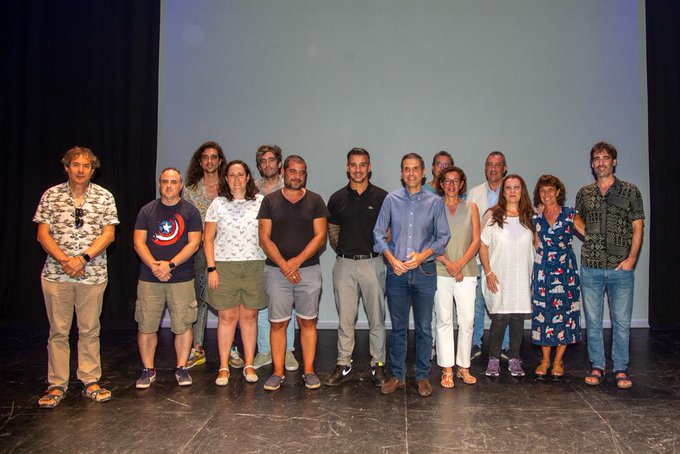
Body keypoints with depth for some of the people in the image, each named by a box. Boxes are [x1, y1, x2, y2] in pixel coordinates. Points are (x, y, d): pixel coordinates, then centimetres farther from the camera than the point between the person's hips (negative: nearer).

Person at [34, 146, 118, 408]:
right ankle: (57, 385, 17)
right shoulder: (51, 196, 4)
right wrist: (65, 260, -13)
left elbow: (108, 234, -3)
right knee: (58, 331, 6)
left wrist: (83, 258, -15)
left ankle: (91, 382, 18)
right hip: (56, 274, 0)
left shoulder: (104, 197, 3)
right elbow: (43, 234, 0)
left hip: (93, 275, 0)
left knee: (90, 330, 8)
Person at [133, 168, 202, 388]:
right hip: (149, 279, 2)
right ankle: (148, 370, 17)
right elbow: (139, 242, 3)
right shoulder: (147, 210, 9)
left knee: (183, 325, 1)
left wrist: (170, 264, -14)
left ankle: (181, 368, 15)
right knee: (146, 326, 3)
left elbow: (194, 243, -4)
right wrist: (154, 266, -12)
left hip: (182, 279, -1)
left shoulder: (190, 211, 4)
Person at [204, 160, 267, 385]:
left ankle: (249, 365, 16)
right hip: (224, 266, 0)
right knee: (227, 316, 3)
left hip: (254, 266, 1)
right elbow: (208, 239, 4)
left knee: (249, 316, 6)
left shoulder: (260, 202, 5)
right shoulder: (218, 204, 4)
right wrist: (211, 268, -4)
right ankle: (224, 367, 12)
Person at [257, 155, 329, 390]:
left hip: (308, 269, 0)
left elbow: (320, 236, -2)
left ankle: (309, 371, 14)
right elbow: (264, 238, 0)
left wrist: (297, 261, -12)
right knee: (278, 323, 3)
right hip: (276, 271, 0)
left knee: (308, 321, 5)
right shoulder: (270, 201, 6)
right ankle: (278, 372, 13)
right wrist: (283, 265, -11)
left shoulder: (315, 201, 5)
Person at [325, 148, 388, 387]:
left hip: (372, 262, -1)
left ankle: (377, 365, 18)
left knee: (376, 318, 6)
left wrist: (381, 251, 3)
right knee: (345, 318, 8)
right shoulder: (337, 198, 5)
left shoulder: (382, 197, 0)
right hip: (344, 264, 2)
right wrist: (342, 250, 9)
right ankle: (344, 365, 18)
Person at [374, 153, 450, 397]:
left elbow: (443, 236, 3)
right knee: (398, 327, 10)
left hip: (424, 272, 0)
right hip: (396, 272, 1)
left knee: (424, 328, 7)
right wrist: (391, 258, -9)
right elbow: (379, 233, 5)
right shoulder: (391, 200, 3)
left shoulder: (435, 202, 2)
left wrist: (423, 255, -12)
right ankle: (397, 376, 22)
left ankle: (423, 376, 21)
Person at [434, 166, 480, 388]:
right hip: (441, 271, -1)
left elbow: (476, 240, 4)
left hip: (467, 271, 1)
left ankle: (464, 367, 14)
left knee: (467, 320, 0)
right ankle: (447, 369, 9)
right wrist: (447, 263, -10)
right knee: (444, 320, 1)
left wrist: (460, 263, -8)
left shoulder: (471, 207, 11)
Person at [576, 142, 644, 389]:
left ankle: (621, 369, 16)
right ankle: (597, 366, 20)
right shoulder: (584, 193, 9)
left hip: (621, 267, -2)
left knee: (621, 322, 3)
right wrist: (593, 241, 5)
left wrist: (631, 258, -9)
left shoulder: (630, 191, 3)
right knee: (592, 321, 7)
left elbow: (637, 228, 1)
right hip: (590, 267, 2)